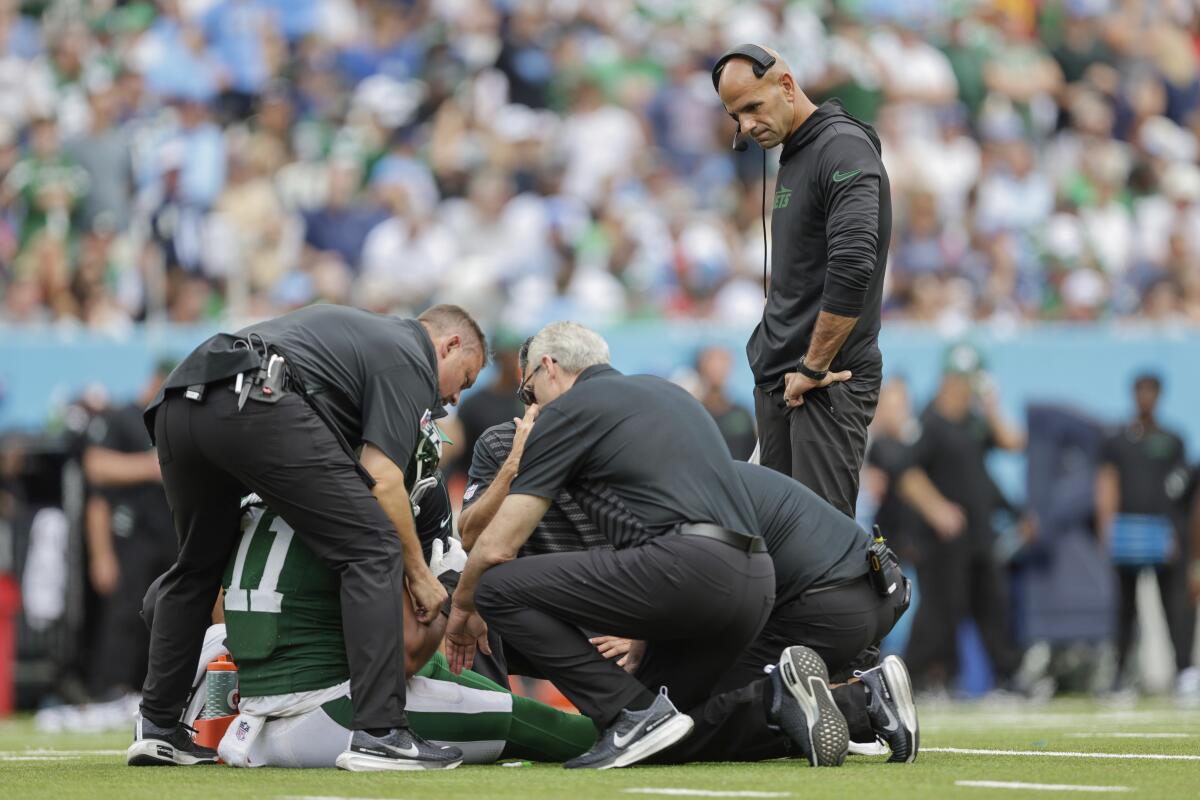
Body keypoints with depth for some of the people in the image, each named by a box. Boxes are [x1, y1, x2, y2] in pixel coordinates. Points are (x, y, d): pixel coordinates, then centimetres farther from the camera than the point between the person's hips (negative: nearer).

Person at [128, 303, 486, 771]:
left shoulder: (362, 332, 38)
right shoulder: (411, 362, 13)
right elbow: (381, 480, 2)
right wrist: (418, 573, 10)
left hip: (175, 405, 9)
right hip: (254, 405, -9)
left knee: (198, 566, 28)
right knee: (373, 549, -2)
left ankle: (157, 728, 28)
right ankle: (379, 734, -8)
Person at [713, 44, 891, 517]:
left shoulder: (842, 149, -14)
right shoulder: (793, 158, 17)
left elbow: (853, 269, -26)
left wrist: (813, 368, -20)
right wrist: (773, 360, 17)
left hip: (828, 384, -10)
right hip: (777, 381, 10)